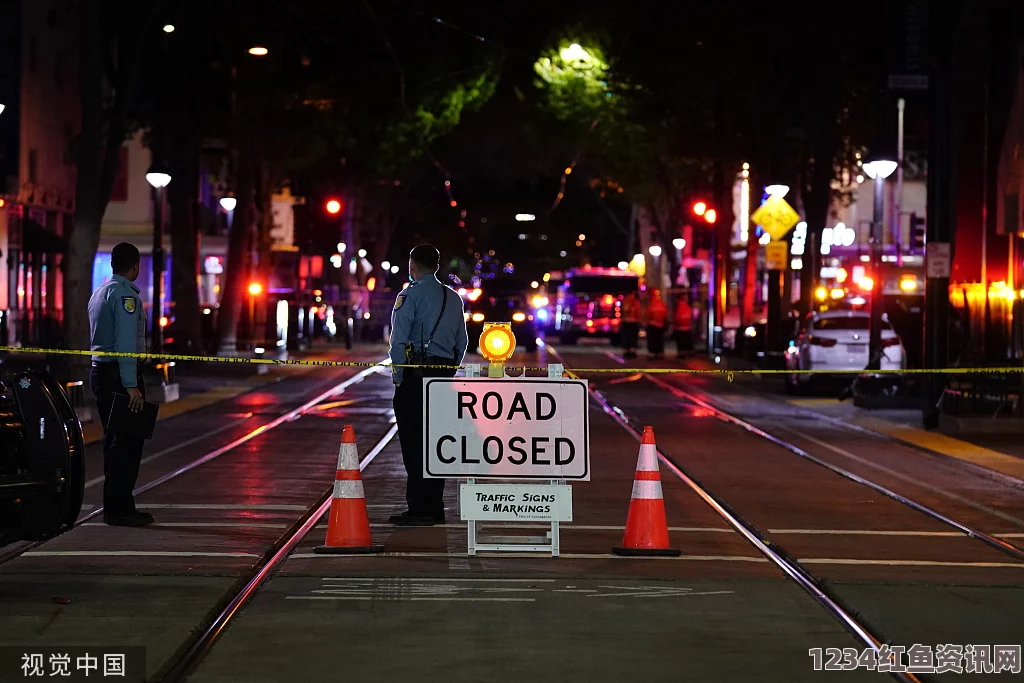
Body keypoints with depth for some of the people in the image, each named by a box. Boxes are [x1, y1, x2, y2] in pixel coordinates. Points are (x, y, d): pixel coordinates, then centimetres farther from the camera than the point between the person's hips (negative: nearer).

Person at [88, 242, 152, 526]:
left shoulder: (99, 292, 17)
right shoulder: (125, 294, -13)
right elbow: (126, 342, -21)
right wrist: (131, 385, -24)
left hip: (100, 371, 10)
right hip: (119, 374, -10)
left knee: (114, 439, 13)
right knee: (128, 441, -9)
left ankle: (115, 506, 16)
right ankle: (120, 509, -12)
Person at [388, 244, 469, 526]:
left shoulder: (411, 295, -6)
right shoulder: (453, 298, 16)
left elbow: (399, 340, -13)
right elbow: (462, 342, 18)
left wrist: (398, 377, -7)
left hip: (415, 375, -7)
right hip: (444, 373, 7)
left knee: (414, 442, -6)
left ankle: (419, 509, -9)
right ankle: (435, 508, 13)